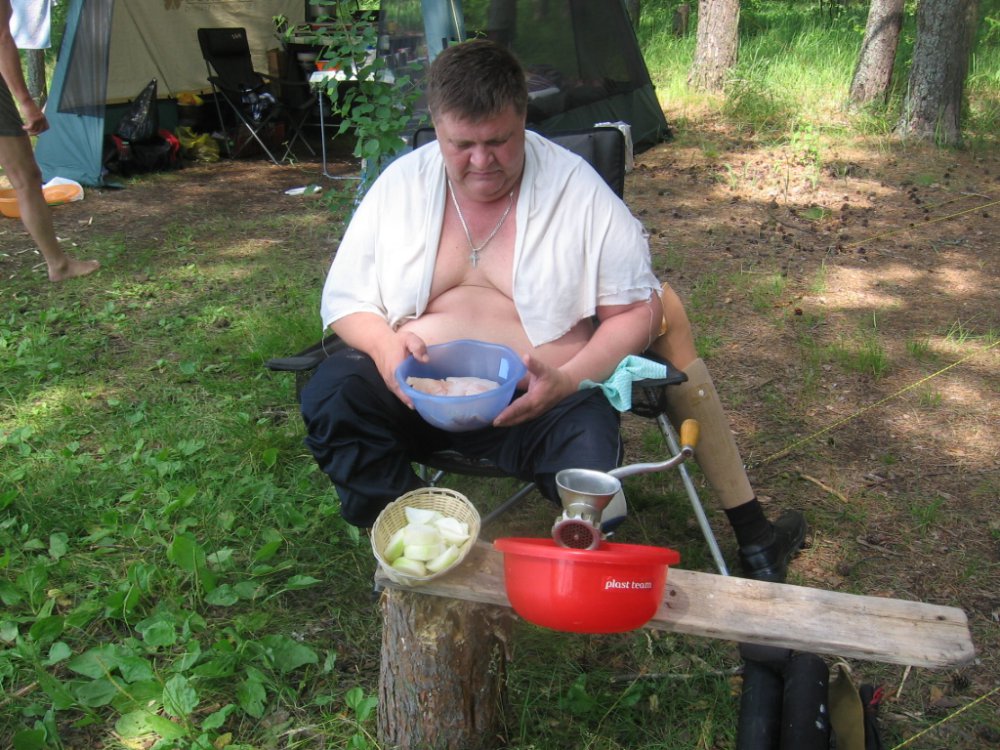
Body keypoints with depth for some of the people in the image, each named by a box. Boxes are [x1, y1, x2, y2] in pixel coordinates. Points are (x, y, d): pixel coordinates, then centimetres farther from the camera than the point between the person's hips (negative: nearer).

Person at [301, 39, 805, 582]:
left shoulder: (578, 188, -1)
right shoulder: (399, 185, 5)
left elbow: (637, 310, -2)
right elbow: (343, 299, 9)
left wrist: (567, 380, -20)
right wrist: (383, 343, -16)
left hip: (536, 397, -1)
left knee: (590, 448, -31)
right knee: (331, 394, -27)